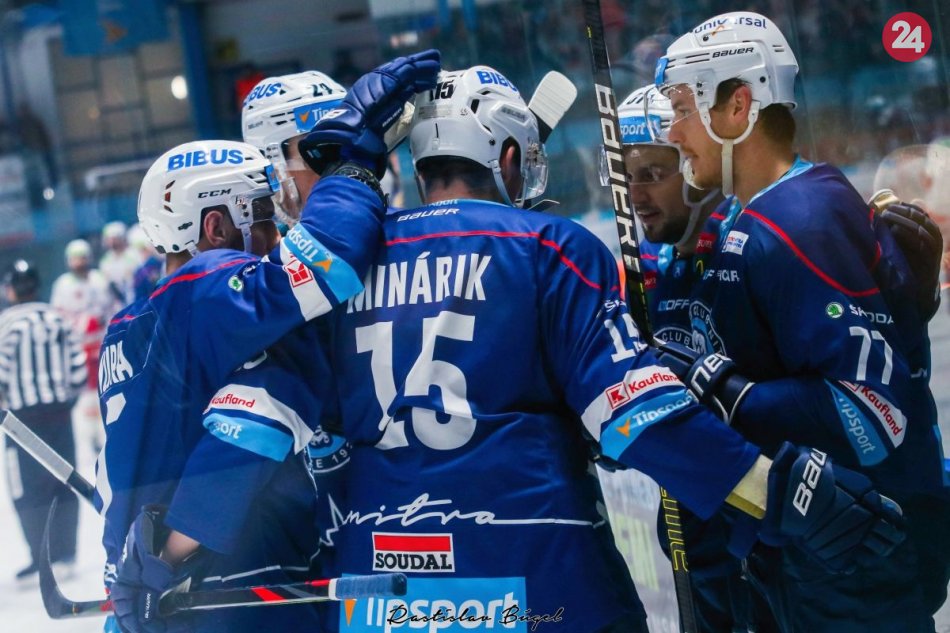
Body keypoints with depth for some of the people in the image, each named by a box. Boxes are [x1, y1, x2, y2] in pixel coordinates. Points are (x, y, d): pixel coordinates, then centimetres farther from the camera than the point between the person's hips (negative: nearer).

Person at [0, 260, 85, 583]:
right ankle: (65, 554, 12)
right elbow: (78, 366, 5)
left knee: (27, 489, 1)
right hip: (59, 413, 5)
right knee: (64, 484, 11)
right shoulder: (57, 318, 5)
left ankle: (40, 558, -2)